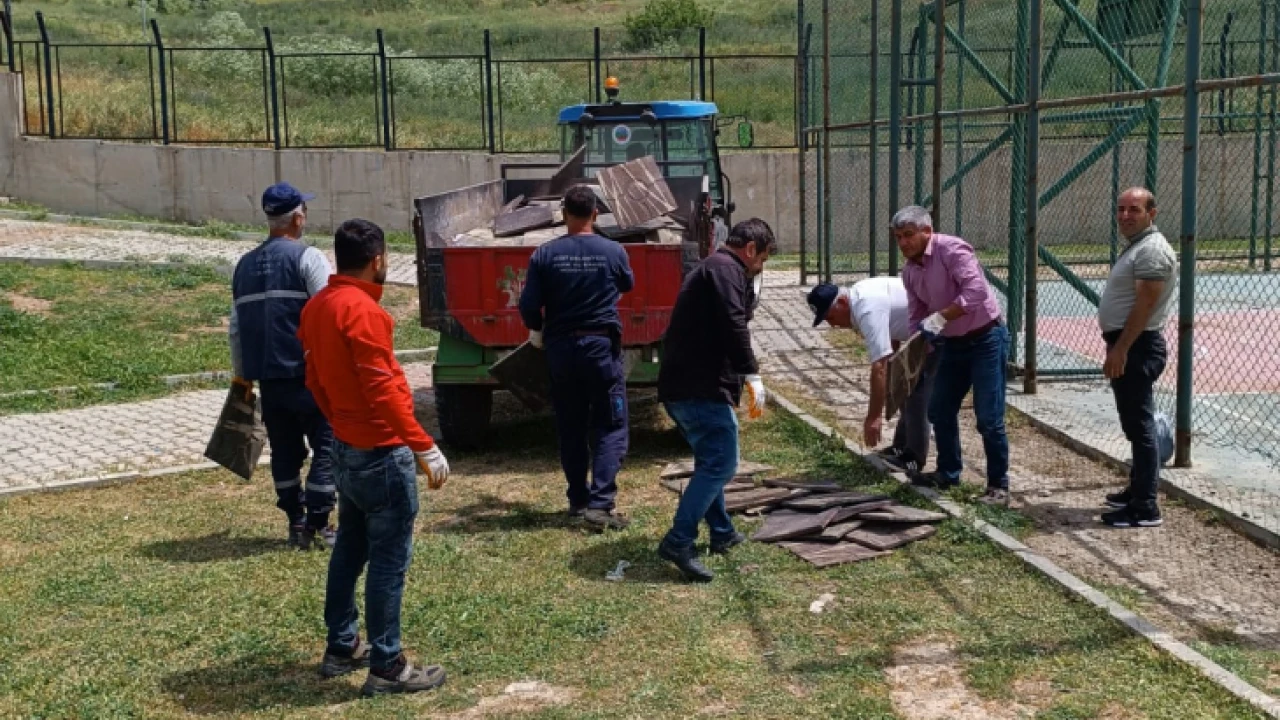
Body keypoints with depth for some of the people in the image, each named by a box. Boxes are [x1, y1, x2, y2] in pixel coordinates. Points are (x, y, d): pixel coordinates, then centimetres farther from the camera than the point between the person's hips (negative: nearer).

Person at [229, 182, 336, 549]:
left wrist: (241, 375, 25)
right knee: (326, 448, 3)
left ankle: (296, 524, 20)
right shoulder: (307, 258, -7)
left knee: (285, 452, 15)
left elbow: (236, 326, 17)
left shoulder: (245, 265, 13)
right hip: (308, 374, -6)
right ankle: (317, 526, 2)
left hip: (267, 377, 6)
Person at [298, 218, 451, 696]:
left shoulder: (317, 307, 8)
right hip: (380, 452, -10)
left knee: (350, 549, 18)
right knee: (389, 560, -3)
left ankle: (341, 648, 28)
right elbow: (381, 388, -24)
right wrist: (424, 447, -21)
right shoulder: (362, 310, -20)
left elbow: (315, 378, 16)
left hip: (347, 448, 10)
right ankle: (386, 668, 4)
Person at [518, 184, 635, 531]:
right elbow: (627, 285, 15)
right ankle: (600, 503, -9)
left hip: (561, 349, 2)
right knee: (609, 427, 2)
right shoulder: (613, 251, -5)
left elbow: (529, 306, -6)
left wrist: (537, 332, 14)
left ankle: (578, 500, 20)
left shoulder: (545, 255, -6)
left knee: (570, 428, 14)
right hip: (601, 347, -2)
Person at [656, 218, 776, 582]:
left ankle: (722, 534, 32)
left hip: (680, 386, 11)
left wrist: (741, 377, 30)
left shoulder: (709, 268, 25)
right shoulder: (726, 269, -8)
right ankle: (678, 542, -16)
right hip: (701, 388, -11)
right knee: (721, 464, -11)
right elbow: (733, 327, -21)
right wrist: (752, 375, -18)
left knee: (711, 460, 22)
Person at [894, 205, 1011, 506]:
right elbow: (916, 315, 12)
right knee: (940, 410, 13)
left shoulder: (951, 249, -20)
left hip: (985, 339, -8)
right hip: (953, 343, 8)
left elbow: (976, 290, -32)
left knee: (988, 418, -7)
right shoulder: (909, 270, 5)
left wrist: (941, 317, -34)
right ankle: (948, 473, 30)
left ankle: (998, 485, 4)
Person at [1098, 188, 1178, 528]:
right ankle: (1138, 491, 31)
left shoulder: (1152, 250, -16)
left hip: (1136, 347, -11)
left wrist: (1120, 349, -23)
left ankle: (1145, 508, -5)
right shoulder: (1135, 246, 17)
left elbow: (1145, 304, -22)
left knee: (1140, 426, -8)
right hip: (1125, 346, 11)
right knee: (1136, 425, 19)